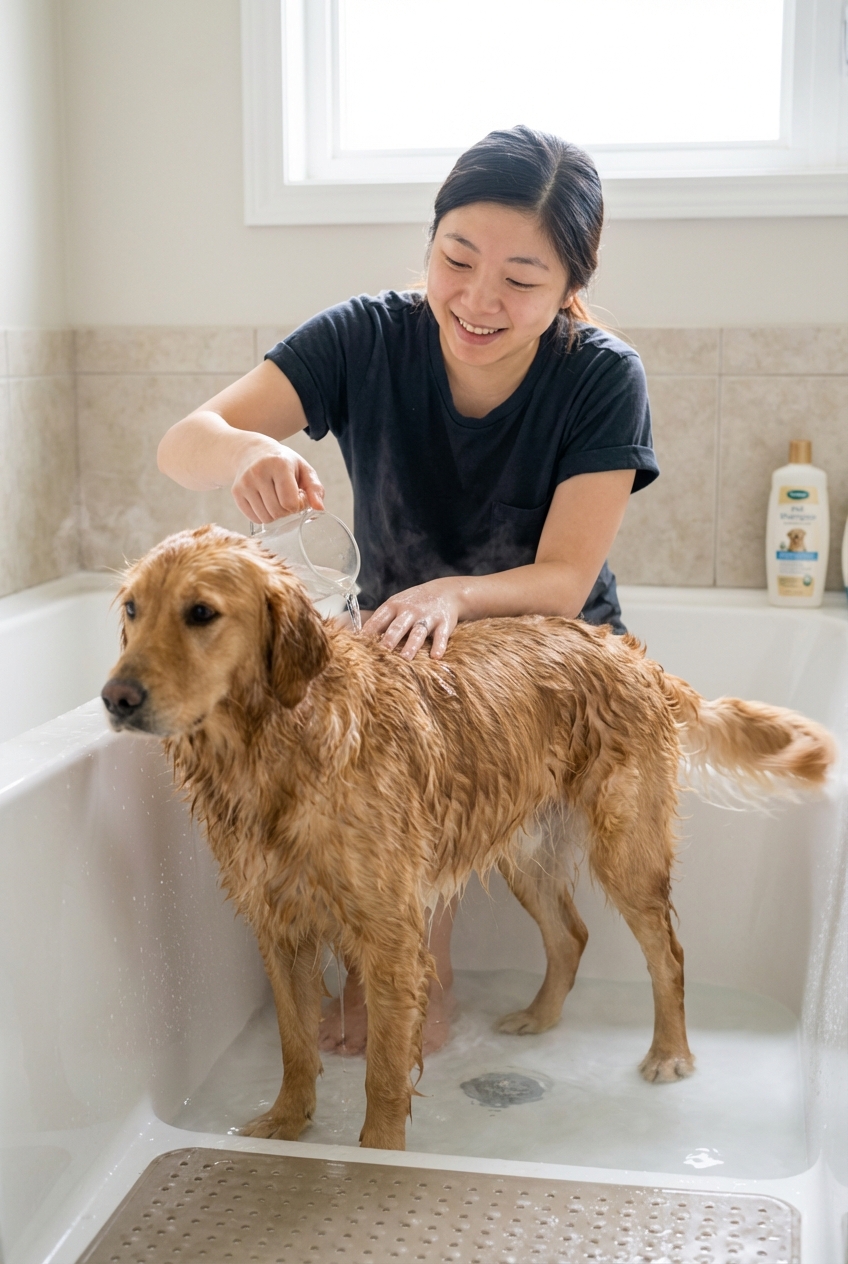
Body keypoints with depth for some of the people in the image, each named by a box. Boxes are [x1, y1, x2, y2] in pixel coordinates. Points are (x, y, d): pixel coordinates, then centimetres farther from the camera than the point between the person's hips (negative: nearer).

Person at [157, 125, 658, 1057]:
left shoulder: (603, 377, -19)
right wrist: (248, 452, -48)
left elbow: (565, 580, -22)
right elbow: (181, 445, -23)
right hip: (393, 630, 2)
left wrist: (452, 594, -44)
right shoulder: (370, 338, -16)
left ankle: (425, 976, -11)